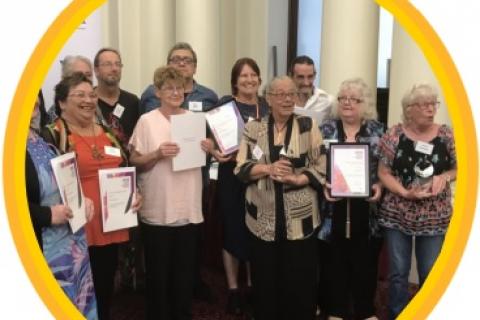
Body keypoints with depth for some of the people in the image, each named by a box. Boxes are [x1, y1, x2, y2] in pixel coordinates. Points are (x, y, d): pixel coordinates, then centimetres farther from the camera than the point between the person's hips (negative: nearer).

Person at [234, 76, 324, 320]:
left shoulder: (308, 126, 1)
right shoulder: (254, 127, 4)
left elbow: (322, 168, -2)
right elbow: (241, 168, 0)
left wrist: (296, 179, -17)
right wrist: (268, 168, -16)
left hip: (299, 218, -1)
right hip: (263, 219, 1)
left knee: (300, 281, 6)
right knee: (265, 279, 10)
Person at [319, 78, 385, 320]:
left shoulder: (377, 130, 5)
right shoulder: (326, 129, 2)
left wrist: (380, 186, -10)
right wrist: (323, 185, -13)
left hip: (366, 209, 1)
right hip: (335, 207, 0)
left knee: (365, 261, 9)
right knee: (335, 260, 8)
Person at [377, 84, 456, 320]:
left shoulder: (447, 135, -2)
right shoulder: (394, 134, -6)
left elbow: (458, 168, 8)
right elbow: (383, 172, -4)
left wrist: (443, 177, -13)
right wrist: (405, 192, -18)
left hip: (434, 217, 1)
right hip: (397, 214, -1)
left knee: (430, 273, 11)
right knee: (398, 272, 10)